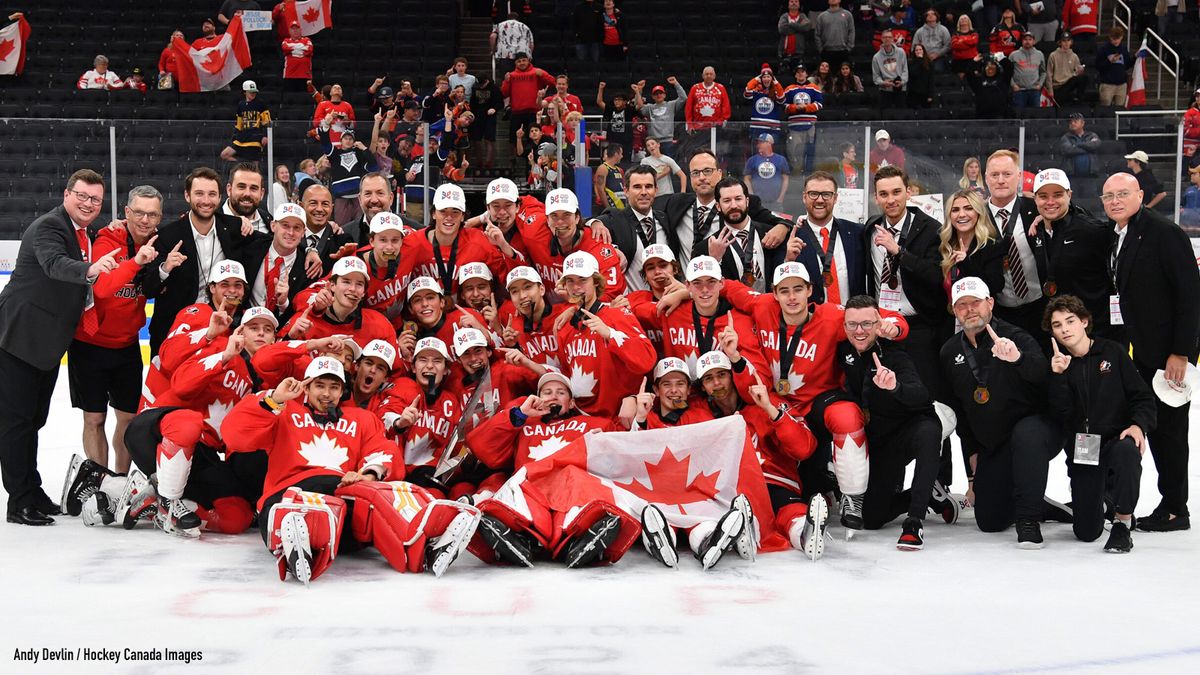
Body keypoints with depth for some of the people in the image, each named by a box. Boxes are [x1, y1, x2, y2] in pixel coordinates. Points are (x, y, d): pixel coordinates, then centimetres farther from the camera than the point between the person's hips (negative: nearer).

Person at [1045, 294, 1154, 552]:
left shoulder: (1113, 352, -1)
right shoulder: (1058, 363, 3)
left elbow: (1142, 396, -1)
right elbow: (1062, 412, -10)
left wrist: (1139, 425, -19)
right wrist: (1058, 375, -22)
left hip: (1117, 437, -2)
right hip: (1080, 450, 2)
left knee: (1127, 452, -42)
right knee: (1086, 532, -4)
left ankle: (1122, 524, -22)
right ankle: (1103, 501, 34)